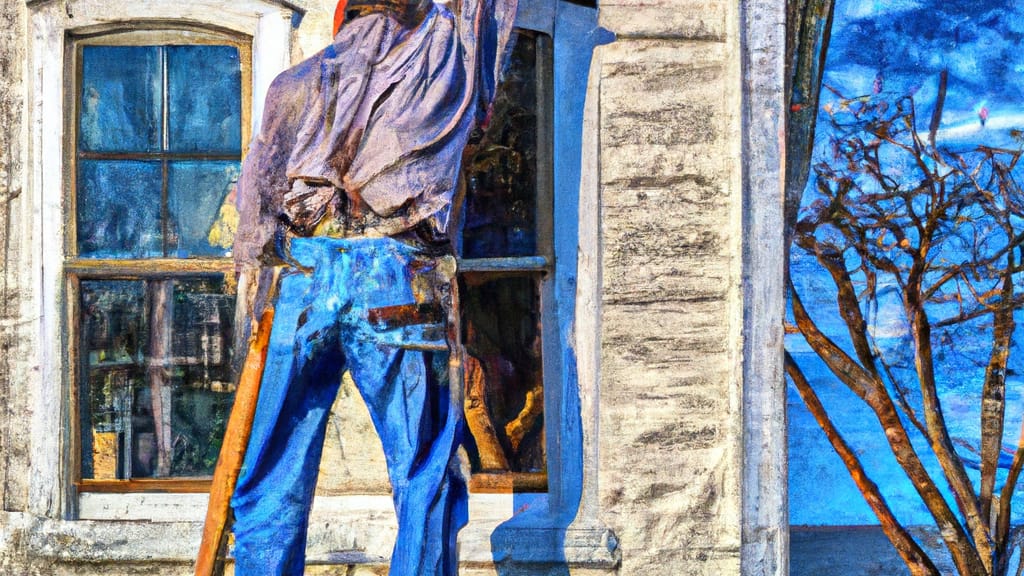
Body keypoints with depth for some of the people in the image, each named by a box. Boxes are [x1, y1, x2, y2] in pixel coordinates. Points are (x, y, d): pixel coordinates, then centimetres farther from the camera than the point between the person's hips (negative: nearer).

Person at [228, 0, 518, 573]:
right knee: (426, 477, 4)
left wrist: (252, 277, 20)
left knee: (274, 479, 7)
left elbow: (258, 188, 14)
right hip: (398, 273, -2)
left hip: (299, 270, 3)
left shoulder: (300, 79, 16)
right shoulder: (451, 49, 11)